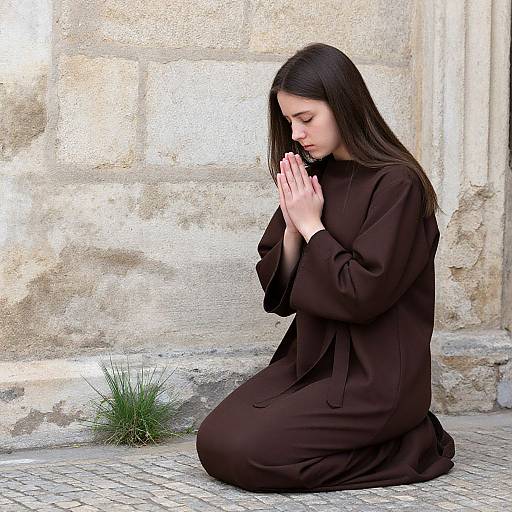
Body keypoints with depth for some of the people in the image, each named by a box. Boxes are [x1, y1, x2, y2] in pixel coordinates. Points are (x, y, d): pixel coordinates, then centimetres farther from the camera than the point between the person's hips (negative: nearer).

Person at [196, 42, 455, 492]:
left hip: (374, 372, -8)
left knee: (240, 454, -19)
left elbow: (363, 294, -19)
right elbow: (278, 293, 9)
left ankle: (405, 447, -3)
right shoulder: (313, 179, 9)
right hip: (311, 355, 8)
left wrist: (311, 226, -11)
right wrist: (292, 227, -8)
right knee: (213, 441, -6)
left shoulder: (396, 184, -14)